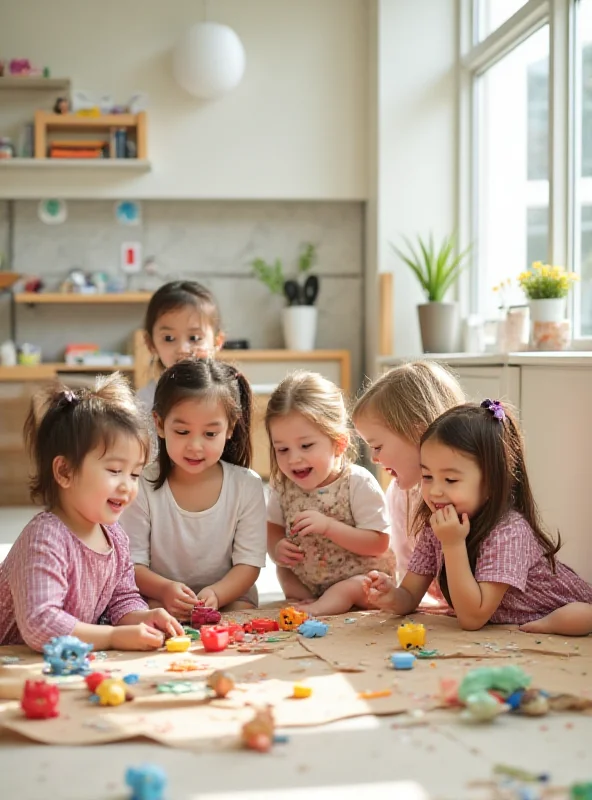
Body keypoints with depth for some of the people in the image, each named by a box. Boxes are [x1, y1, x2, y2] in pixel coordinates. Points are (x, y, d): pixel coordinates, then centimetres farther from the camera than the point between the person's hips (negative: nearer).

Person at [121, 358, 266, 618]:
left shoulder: (246, 485, -4)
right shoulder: (143, 486, -6)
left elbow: (249, 562, -4)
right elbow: (133, 563, -7)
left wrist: (215, 594, -25)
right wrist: (164, 589, -29)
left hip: (229, 598, 1)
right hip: (160, 598, -1)